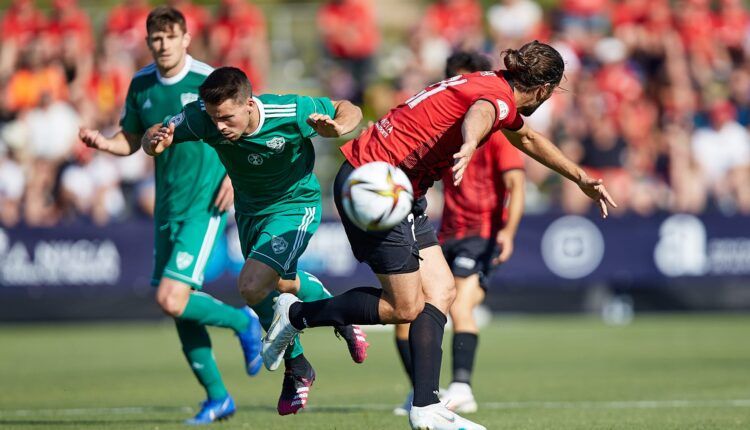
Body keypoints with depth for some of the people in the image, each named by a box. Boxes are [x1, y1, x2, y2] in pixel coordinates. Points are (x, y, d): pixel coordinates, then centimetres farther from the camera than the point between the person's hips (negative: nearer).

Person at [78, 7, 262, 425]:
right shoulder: (141, 85, 6)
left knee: (172, 300, -17)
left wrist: (234, 174, -15)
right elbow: (131, 140, 15)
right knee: (181, 309, 7)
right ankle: (217, 397, 20)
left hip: (204, 206, -6)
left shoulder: (208, 81, -11)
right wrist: (102, 143, -6)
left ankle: (243, 322, 9)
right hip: (168, 209, 6)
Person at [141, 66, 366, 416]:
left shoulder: (292, 112, -33)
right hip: (250, 209, 6)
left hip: (295, 205, -6)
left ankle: (297, 368, 1)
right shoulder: (202, 116, -27)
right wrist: (155, 143, -37)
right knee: (281, 283, 25)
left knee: (252, 285, -22)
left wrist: (336, 128, -39)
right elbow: (154, 135, -13)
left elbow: (350, 110, -16)